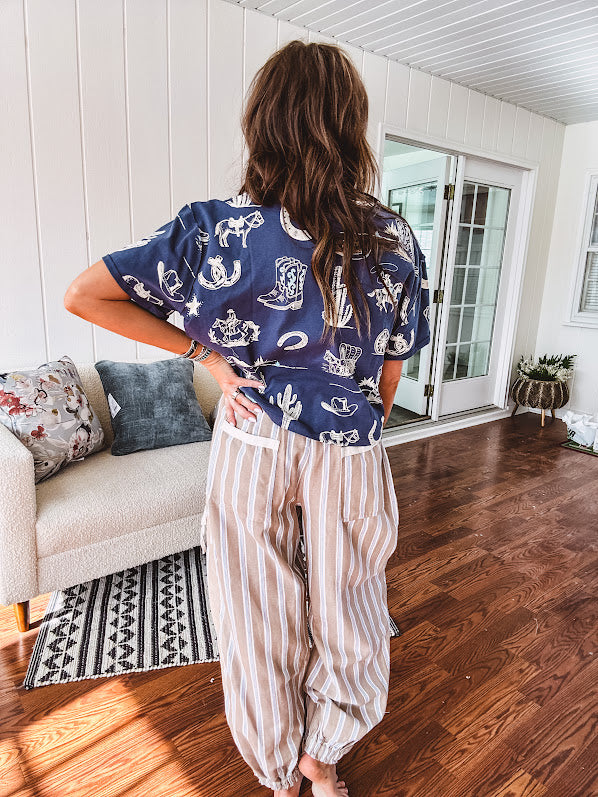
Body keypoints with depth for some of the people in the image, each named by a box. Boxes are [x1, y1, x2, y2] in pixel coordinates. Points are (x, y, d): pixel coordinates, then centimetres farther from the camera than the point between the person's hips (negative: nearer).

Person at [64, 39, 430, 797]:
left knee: (259, 622, 20)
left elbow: (83, 295, -6)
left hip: (249, 446, 1)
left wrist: (203, 352, -3)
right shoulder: (394, 240, -7)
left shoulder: (215, 227, -9)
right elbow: (389, 375, 0)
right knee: (348, 621, 23)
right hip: (348, 455, 0)